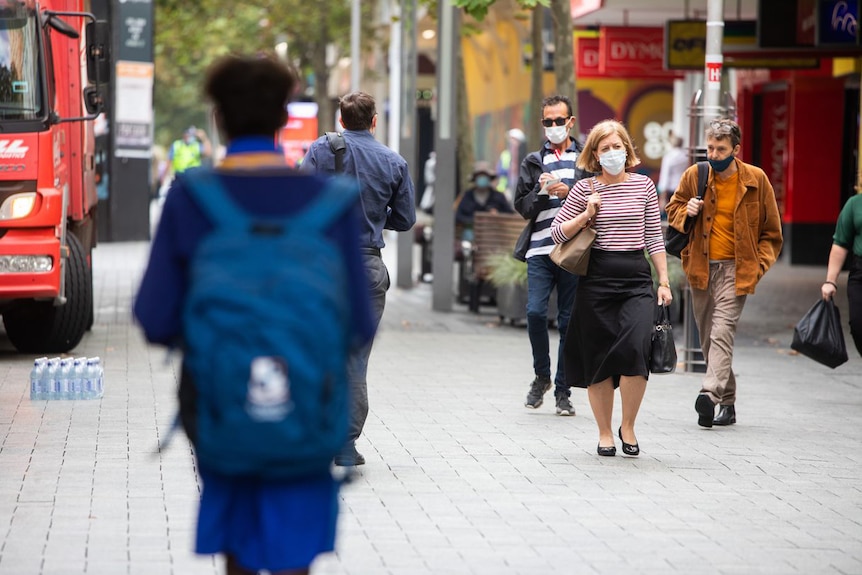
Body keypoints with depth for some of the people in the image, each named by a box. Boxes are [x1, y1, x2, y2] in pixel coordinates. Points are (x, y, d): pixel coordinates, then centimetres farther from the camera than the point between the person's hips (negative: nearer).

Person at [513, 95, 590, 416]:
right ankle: (541, 376, 12)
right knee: (535, 312, -11)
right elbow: (522, 206, 10)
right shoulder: (533, 162, 15)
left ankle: (563, 391, 9)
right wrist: (542, 191, -8)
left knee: (569, 320, 1)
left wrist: (569, 193, -12)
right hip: (541, 249, 1)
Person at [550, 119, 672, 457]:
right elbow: (556, 233, 6)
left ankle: (628, 427, 0)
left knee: (635, 348, -18)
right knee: (598, 359, 3)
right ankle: (605, 434, 17)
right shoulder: (585, 189, 4)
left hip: (637, 277, 0)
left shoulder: (642, 185, 7)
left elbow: (654, 236, 9)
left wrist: (664, 281, 5)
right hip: (597, 277, 0)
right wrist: (586, 215, -7)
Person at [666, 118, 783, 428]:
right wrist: (687, 212, -8)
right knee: (708, 339, 8)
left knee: (722, 333, -20)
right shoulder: (694, 175, 1)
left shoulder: (756, 179, -2)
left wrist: (758, 265, -4)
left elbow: (771, 231, 6)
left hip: (736, 270, -4)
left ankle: (710, 394, -32)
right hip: (700, 268, 4)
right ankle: (728, 403, 19)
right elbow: (673, 210, 16)